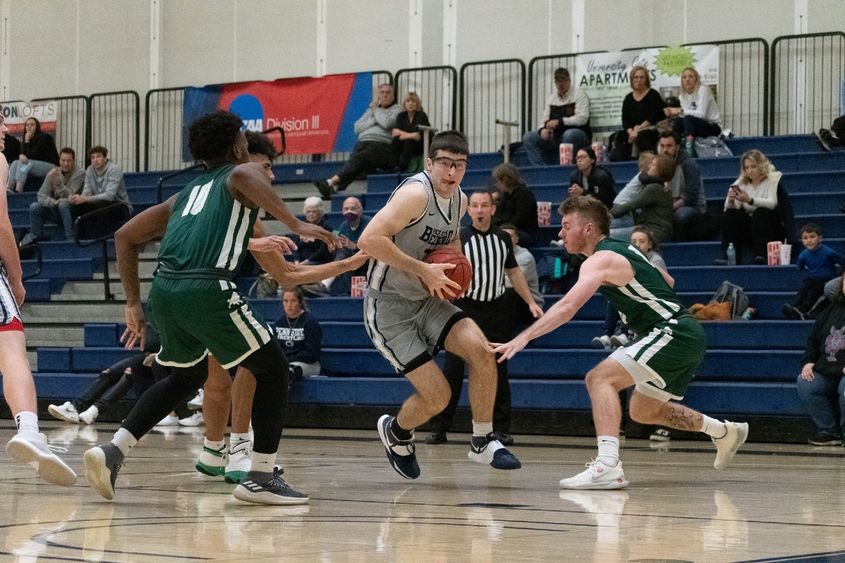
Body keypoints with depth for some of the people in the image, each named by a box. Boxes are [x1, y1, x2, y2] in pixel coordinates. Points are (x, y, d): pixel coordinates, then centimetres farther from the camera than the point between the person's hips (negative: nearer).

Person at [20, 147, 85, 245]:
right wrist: (54, 202, -27)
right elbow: (41, 196, -7)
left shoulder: (79, 174, -12)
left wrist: (59, 182, -34)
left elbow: (69, 196, -20)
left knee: (63, 205, -35)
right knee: (34, 207, -17)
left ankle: (70, 238, -28)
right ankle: (36, 236, 0)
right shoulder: (53, 173, -1)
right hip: (55, 209, 4)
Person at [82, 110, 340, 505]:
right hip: (206, 289, -7)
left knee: (187, 376, 29)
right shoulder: (243, 174, 14)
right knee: (272, 370, 10)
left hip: (164, 289, 7)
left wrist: (133, 303, 29)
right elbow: (245, 176, -14)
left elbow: (125, 237, 29)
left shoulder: (186, 193, 31)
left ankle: (112, 451, 16)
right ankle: (261, 478, 5)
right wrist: (295, 225, -16)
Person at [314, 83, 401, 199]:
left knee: (359, 159, -31)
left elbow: (387, 123, -11)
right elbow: (357, 128, 17)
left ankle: (332, 182, -44)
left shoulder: (396, 110, 11)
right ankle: (335, 188, -44)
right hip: (363, 144, 6)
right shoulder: (371, 109, 29)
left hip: (382, 145, -6)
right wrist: (373, 120, 5)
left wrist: (376, 110, 7)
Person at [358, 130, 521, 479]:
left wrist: (455, 265, 4)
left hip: (428, 299, 7)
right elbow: (369, 240, -31)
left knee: (480, 348, -19)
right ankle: (395, 431, 23)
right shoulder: (415, 194, -21)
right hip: (389, 306, -7)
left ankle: (483, 443, -3)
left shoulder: (459, 200, 5)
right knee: (437, 397, -11)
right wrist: (423, 270, -28)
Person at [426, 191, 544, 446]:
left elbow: (513, 272, 19)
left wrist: (531, 302, 14)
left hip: (496, 309, 4)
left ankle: (500, 428, 11)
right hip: (465, 308, -4)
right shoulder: (459, 238, -5)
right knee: (453, 370, -6)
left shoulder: (502, 238, 9)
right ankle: (439, 428, -1)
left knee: (498, 369, 5)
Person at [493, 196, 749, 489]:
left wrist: (524, 337, -32)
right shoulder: (623, 249, 16)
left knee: (600, 378, -21)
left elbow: (568, 306, -27)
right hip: (688, 335, 10)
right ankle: (724, 431, 40)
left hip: (674, 333, -10)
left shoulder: (601, 260, -13)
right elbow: (667, 281, 28)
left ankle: (608, 466, -35)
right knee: (643, 411, 26)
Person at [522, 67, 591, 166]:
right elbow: (545, 120, 12)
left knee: (569, 134, -41)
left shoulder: (579, 94, -4)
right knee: (528, 137, -11)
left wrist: (559, 122, -24)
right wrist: (543, 129, -13)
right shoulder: (551, 98, 14)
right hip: (556, 137, 6)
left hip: (579, 135, -6)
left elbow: (582, 118, -16)